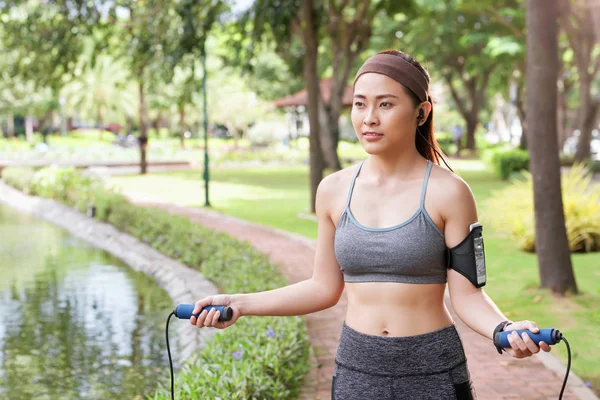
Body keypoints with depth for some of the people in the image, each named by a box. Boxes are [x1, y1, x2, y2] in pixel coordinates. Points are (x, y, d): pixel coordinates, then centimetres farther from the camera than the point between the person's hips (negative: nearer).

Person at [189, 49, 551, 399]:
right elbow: (326, 288, 8)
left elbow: (467, 295, -8)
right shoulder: (334, 191, 1)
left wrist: (508, 331, -28)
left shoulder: (448, 193, -10)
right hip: (356, 370, 3)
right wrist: (240, 304, 1)